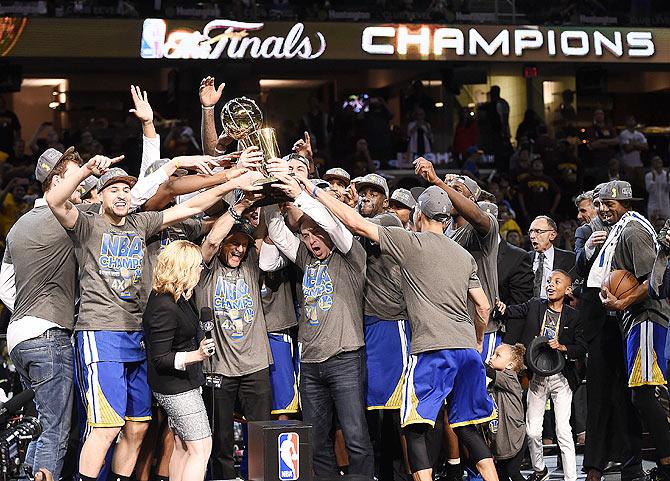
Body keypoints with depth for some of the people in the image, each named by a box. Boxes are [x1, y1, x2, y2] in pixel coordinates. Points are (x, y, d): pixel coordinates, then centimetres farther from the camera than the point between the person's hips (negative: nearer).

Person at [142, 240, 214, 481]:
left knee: (182, 446, 17)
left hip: (181, 383, 10)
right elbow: (159, 359, -24)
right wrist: (195, 355, -35)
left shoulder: (178, 296, 2)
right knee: (200, 448, -9)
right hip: (177, 386, -10)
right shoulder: (164, 308, -26)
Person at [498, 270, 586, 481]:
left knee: (563, 430, -8)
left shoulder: (573, 317, 0)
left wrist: (562, 347, -18)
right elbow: (512, 312, -11)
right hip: (536, 376, 2)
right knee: (532, 431, 5)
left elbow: (582, 349, -1)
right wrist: (502, 307, -32)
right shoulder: (534, 306, 4)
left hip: (561, 378, -2)